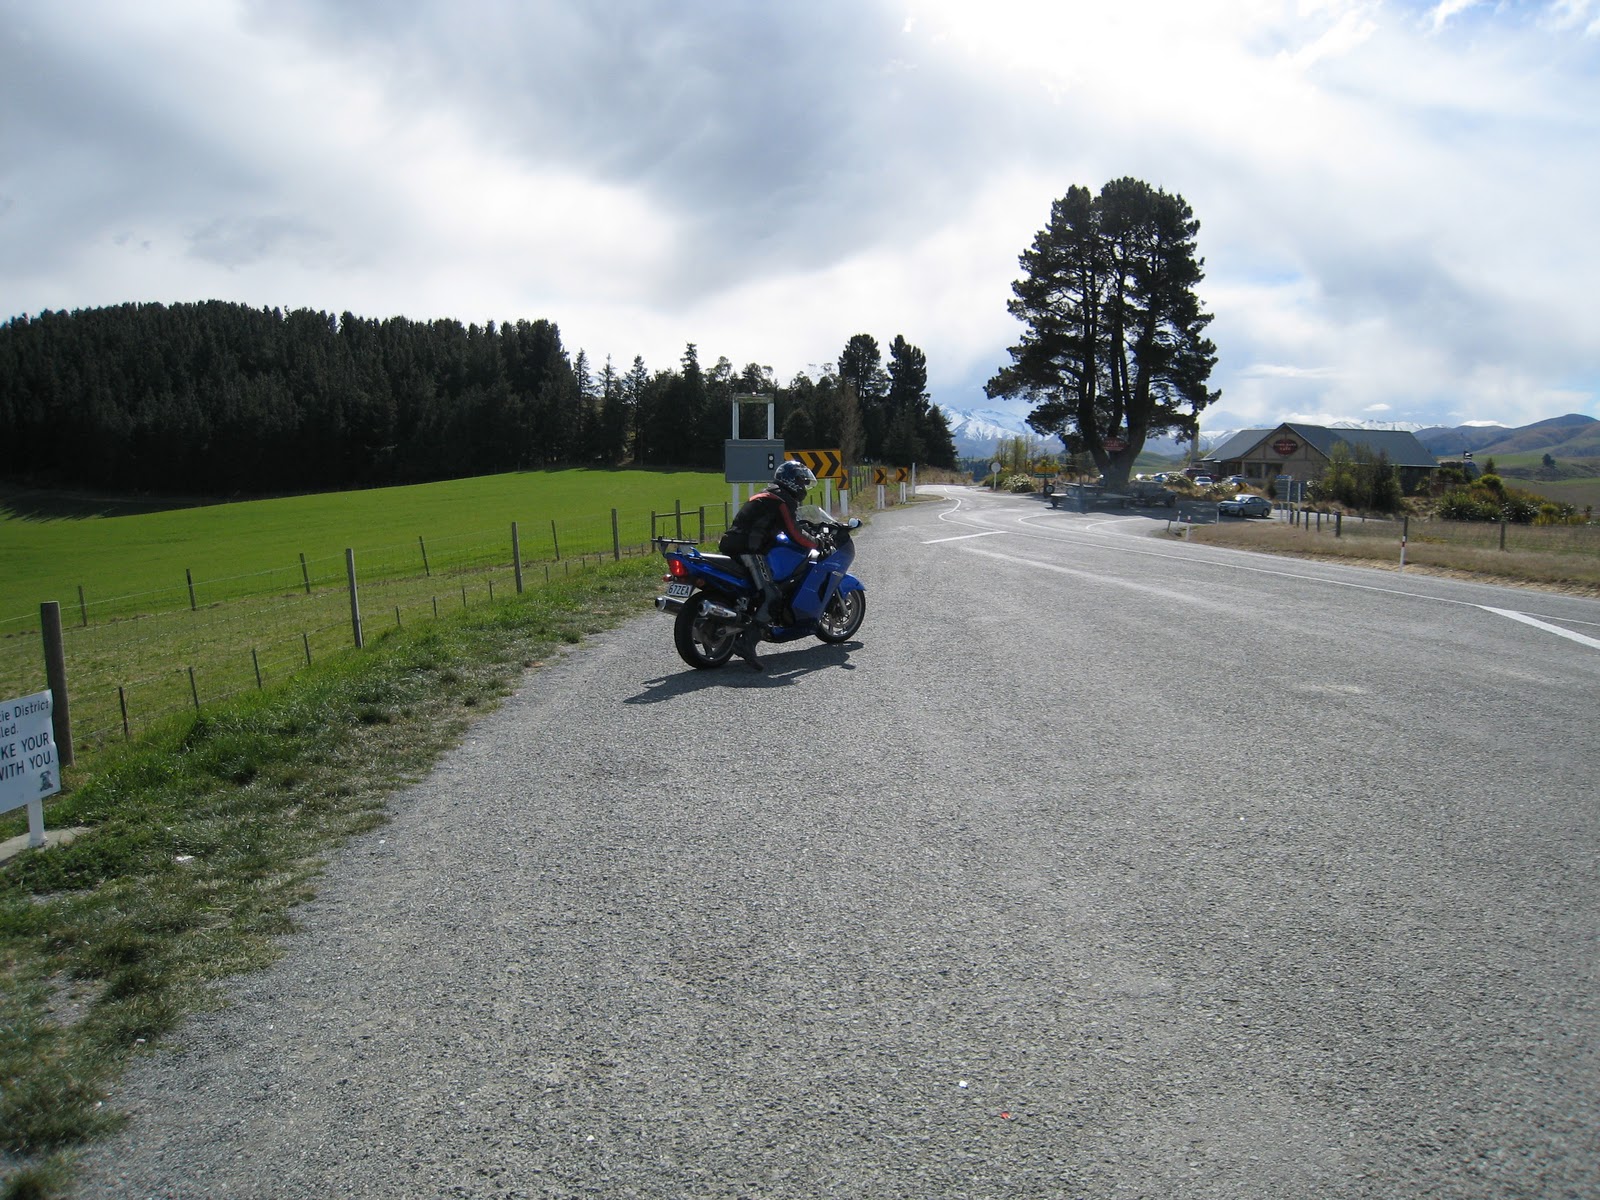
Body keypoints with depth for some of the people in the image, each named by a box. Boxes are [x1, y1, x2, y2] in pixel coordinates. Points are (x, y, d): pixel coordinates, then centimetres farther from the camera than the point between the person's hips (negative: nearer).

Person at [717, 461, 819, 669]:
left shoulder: (767, 496, 24)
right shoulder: (783, 501, -6)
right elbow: (794, 536, -12)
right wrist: (817, 546, 2)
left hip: (732, 544, 10)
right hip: (749, 550, -10)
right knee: (772, 597, -16)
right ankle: (747, 642, -26)